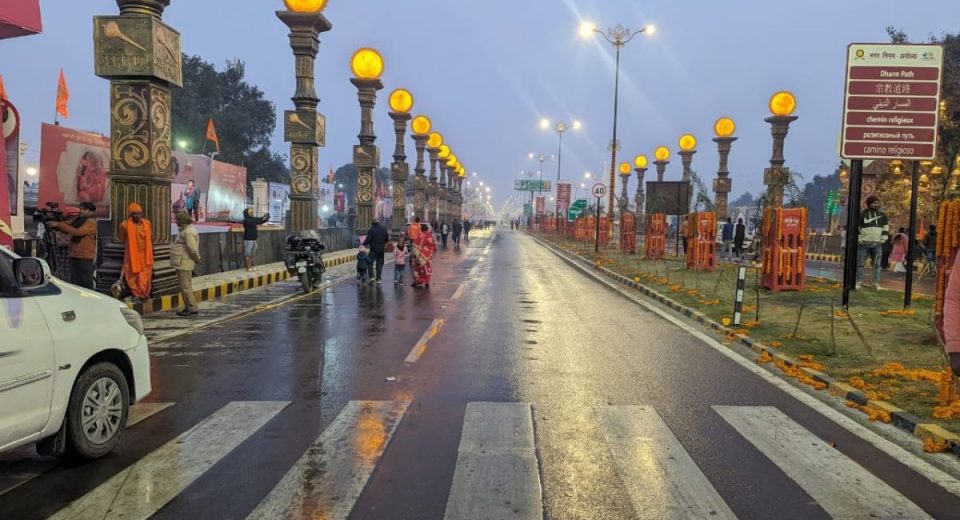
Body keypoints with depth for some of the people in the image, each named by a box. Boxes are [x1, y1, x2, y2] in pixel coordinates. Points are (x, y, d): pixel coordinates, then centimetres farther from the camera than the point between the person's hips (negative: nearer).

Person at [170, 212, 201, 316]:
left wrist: (197, 260, -11)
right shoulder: (186, 230, 16)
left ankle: (193, 309, -3)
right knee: (184, 287, 13)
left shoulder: (188, 232, -17)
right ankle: (188, 308, 18)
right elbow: (192, 249, 20)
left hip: (184, 264, -11)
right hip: (182, 263, 11)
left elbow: (193, 249, -23)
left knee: (185, 287, -7)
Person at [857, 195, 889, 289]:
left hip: (877, 244, 2)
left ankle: (876, 283, 7)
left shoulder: (882, 215, 10)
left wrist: (883, 240, 0)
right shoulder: (862, 214, 1)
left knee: (877, 264, 2)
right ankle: (859, 282, 5)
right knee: (860, 263, -1)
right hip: (864, 244, -2)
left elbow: (886, 228, 10)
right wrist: (859, 239, -8)